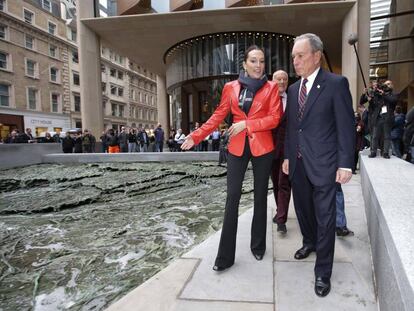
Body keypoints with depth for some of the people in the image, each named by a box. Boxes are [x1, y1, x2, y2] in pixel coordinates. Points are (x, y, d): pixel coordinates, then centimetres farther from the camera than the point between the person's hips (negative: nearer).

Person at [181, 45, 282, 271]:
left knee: (260, 197, 10)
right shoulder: (230, 87, 6)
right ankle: (225, 255, 8)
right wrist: (197, 136, -4)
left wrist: (246, 124, -15)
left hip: (262, 147, 0)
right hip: (237, 147, 1)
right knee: (232, 198, -1)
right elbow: (218, 116, 5)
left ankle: (258, 246, 29)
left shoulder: (271, 88, 2)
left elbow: (274, 118, -6)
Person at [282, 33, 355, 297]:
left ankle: (323, 272, 17)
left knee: (325, 217, 2)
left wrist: (345, 163, -14)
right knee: (303, 209, 20)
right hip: (298, 163, 6)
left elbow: (346, 126, -10)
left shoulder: (336, 84, -7)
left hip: (323, 164, -6)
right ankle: (309, 243, 46)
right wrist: (287, 156, 12)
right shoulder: (294, 89, 12)